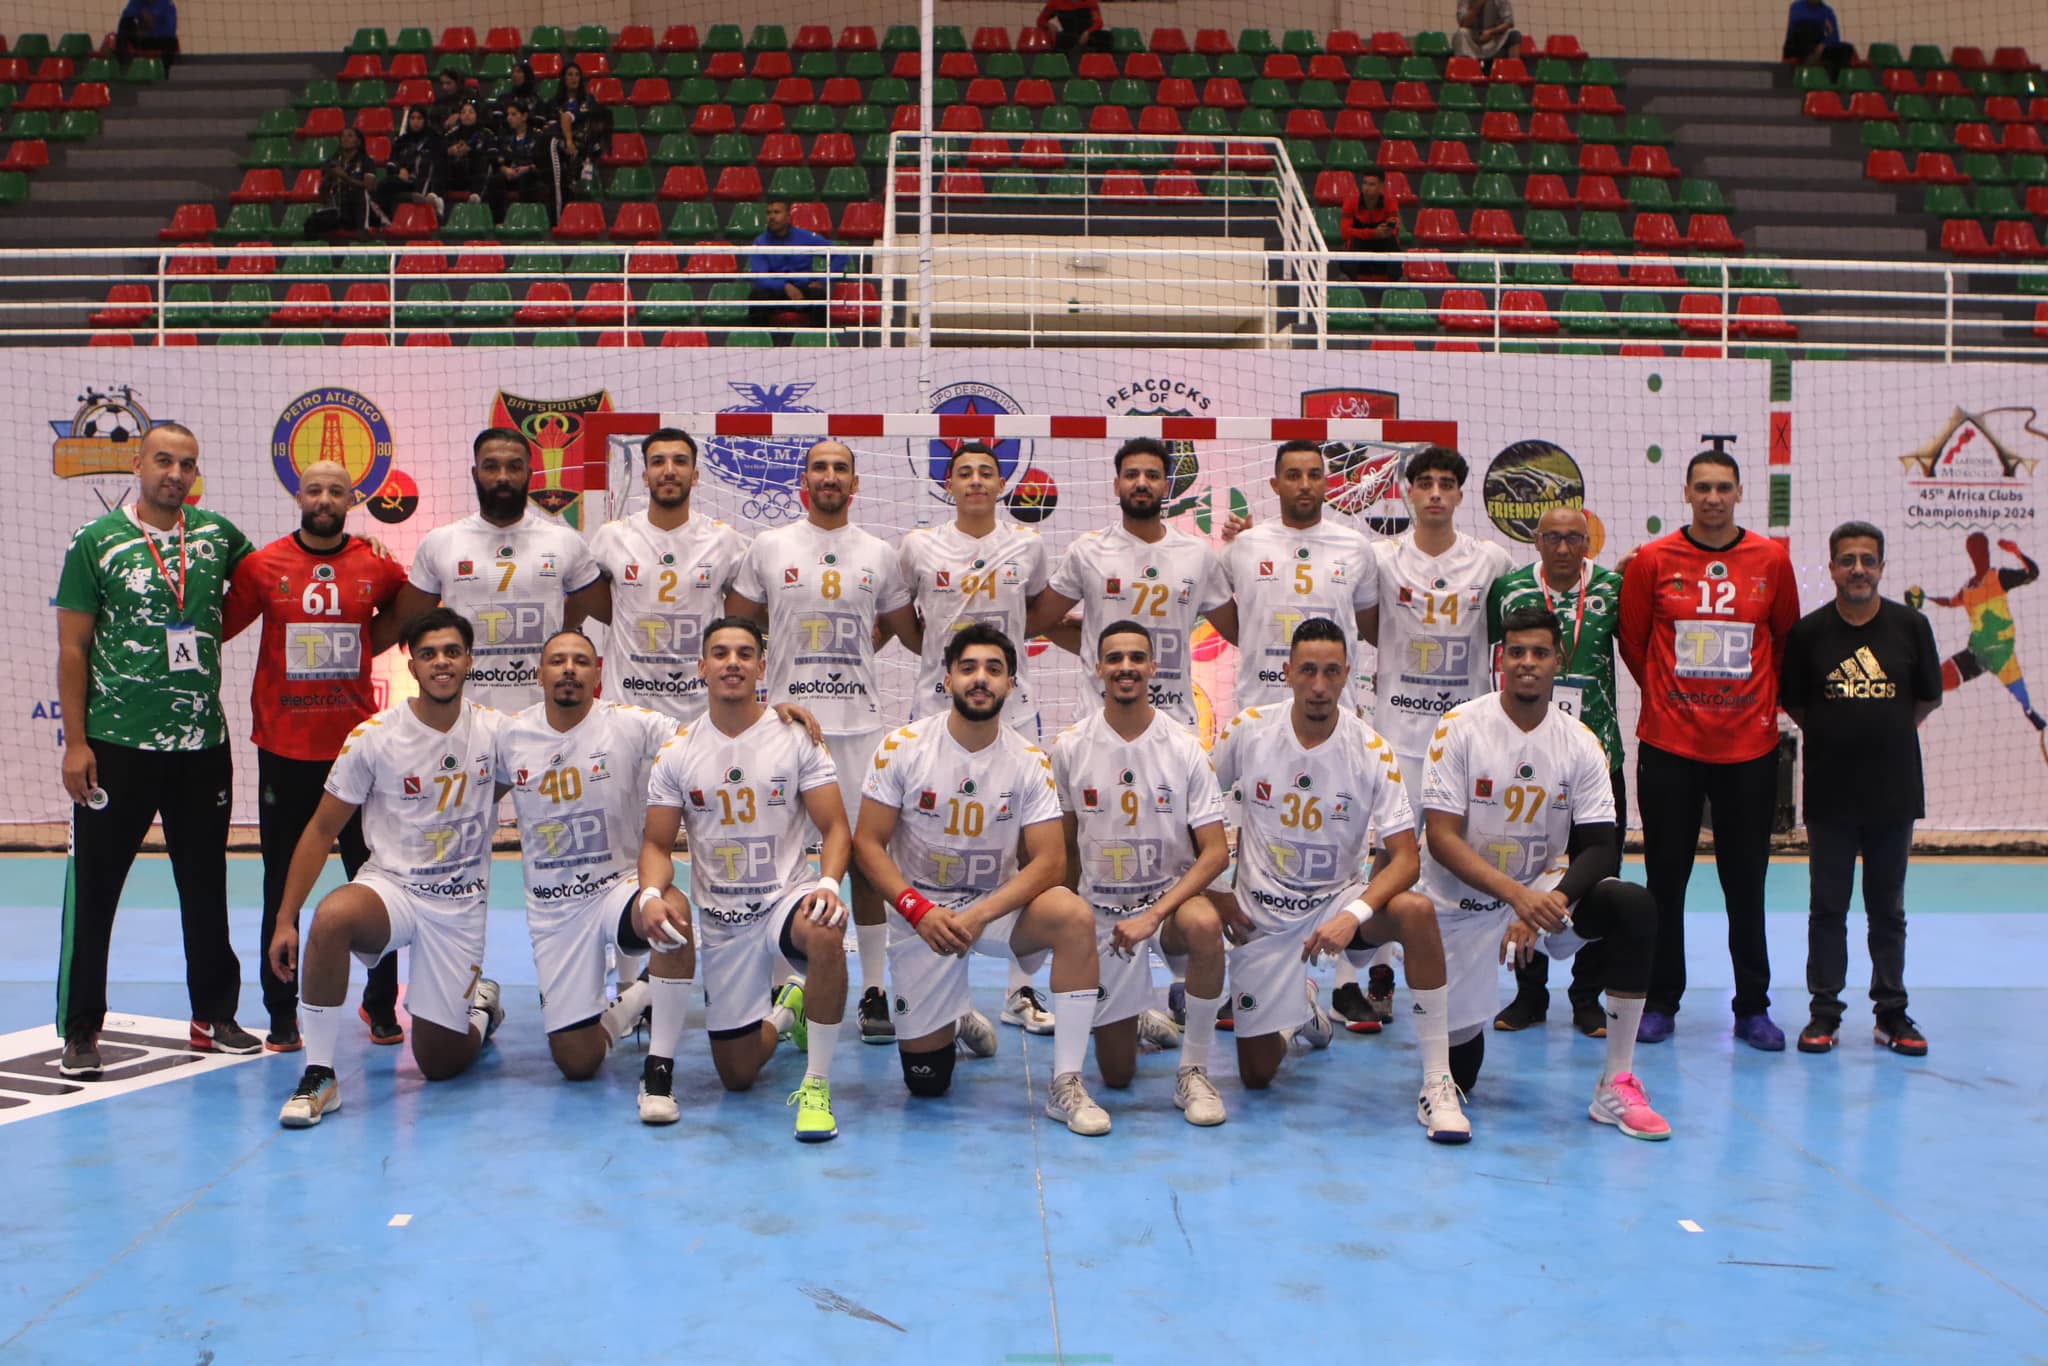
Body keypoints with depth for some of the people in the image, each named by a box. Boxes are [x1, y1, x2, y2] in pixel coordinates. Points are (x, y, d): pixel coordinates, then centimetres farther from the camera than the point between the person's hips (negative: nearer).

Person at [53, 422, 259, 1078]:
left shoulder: (216, 533, 6)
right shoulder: (97, 541, -3)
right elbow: (72, 648, -3)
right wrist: (75, 741, -8)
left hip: (202, 743, 3)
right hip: (117, 746, -3)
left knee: (206, 886, 11)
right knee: (93, 888, 2)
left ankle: (214, 1016, 23)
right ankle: (80, 1029, 12)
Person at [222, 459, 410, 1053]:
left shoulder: (378, 567, 1)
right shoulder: (263, 566, -1)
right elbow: (217, 627, 5)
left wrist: (371, 642, 7)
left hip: (358, 746, 0)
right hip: (284, 750, 0)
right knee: (283, 887, 7)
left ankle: (381, 1005, 18)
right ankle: (281, 1014, 16)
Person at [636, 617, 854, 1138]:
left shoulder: (796, 738, -4)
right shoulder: (678, 752, 1)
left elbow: (835, 828, -7)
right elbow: (657, 845, 1)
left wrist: (828, 884, -28)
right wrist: (652, 893, -22)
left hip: (787, 897, -2)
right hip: (718, 915, 2)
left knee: (825, 934, -40)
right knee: (738, 1076, 1)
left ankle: (817, 1084, -21)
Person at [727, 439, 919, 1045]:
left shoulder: (879, 554, 8)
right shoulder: (769, 548, 5)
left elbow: (910, 629, 21)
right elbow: (734, 624, 12)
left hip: (860, 723, 1)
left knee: (867, 855, 1)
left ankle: (874, 991, 9)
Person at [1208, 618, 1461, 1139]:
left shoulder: (1372, 752, -13)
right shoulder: (1248, 730, -9)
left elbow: (1405, 857, -17)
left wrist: (1354, 915, -33)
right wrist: (1216, 891, -2)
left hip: (1337, 902, -1)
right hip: (1262, 913, 1)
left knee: (1416, 912, -34)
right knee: (1257, 1075, 1)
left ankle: (1438, 1084, -25)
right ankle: (1302, 1012, 39)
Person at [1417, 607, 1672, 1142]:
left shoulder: (1579, 742, -4)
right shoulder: (1460, 727, -13)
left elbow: (1601, 849, -8)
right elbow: (1442, 839, -18)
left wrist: (1550, 903, -27)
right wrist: (1517, 895, -31)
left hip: (1544, 892, 2)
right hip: (1462, 905, -2)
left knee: (1635, 907, -28)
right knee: (1458, 1072, -3)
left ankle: (1617, 1086, -19)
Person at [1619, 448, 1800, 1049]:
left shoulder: (1771, 560, 3)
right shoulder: (1652, 561, -1)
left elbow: (1786, 639, 14)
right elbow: (1632, 640, 7)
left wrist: (1765, 699, 14)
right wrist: (1667, 696, 9)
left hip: (1750, 746, 1)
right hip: (1669, 745, -1)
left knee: (1746, 882, 6)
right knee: (1665, 880, 5)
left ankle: (1753, 1008, 17)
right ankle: (1660, 1003, 16)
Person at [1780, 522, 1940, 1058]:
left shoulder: (1911, 625, -1)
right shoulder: (1808, 631, -2)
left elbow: (1928, 698, 9)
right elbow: (1793, 703, 6)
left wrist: (1886, 733, 9)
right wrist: (1837, 737, 5)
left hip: (1894, 791, 1)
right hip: (1829, 793, 0)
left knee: (1888, 909, 10)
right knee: (1827, 907, 6)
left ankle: (1892, 1012, 20)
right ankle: (1824, 1011, 14)